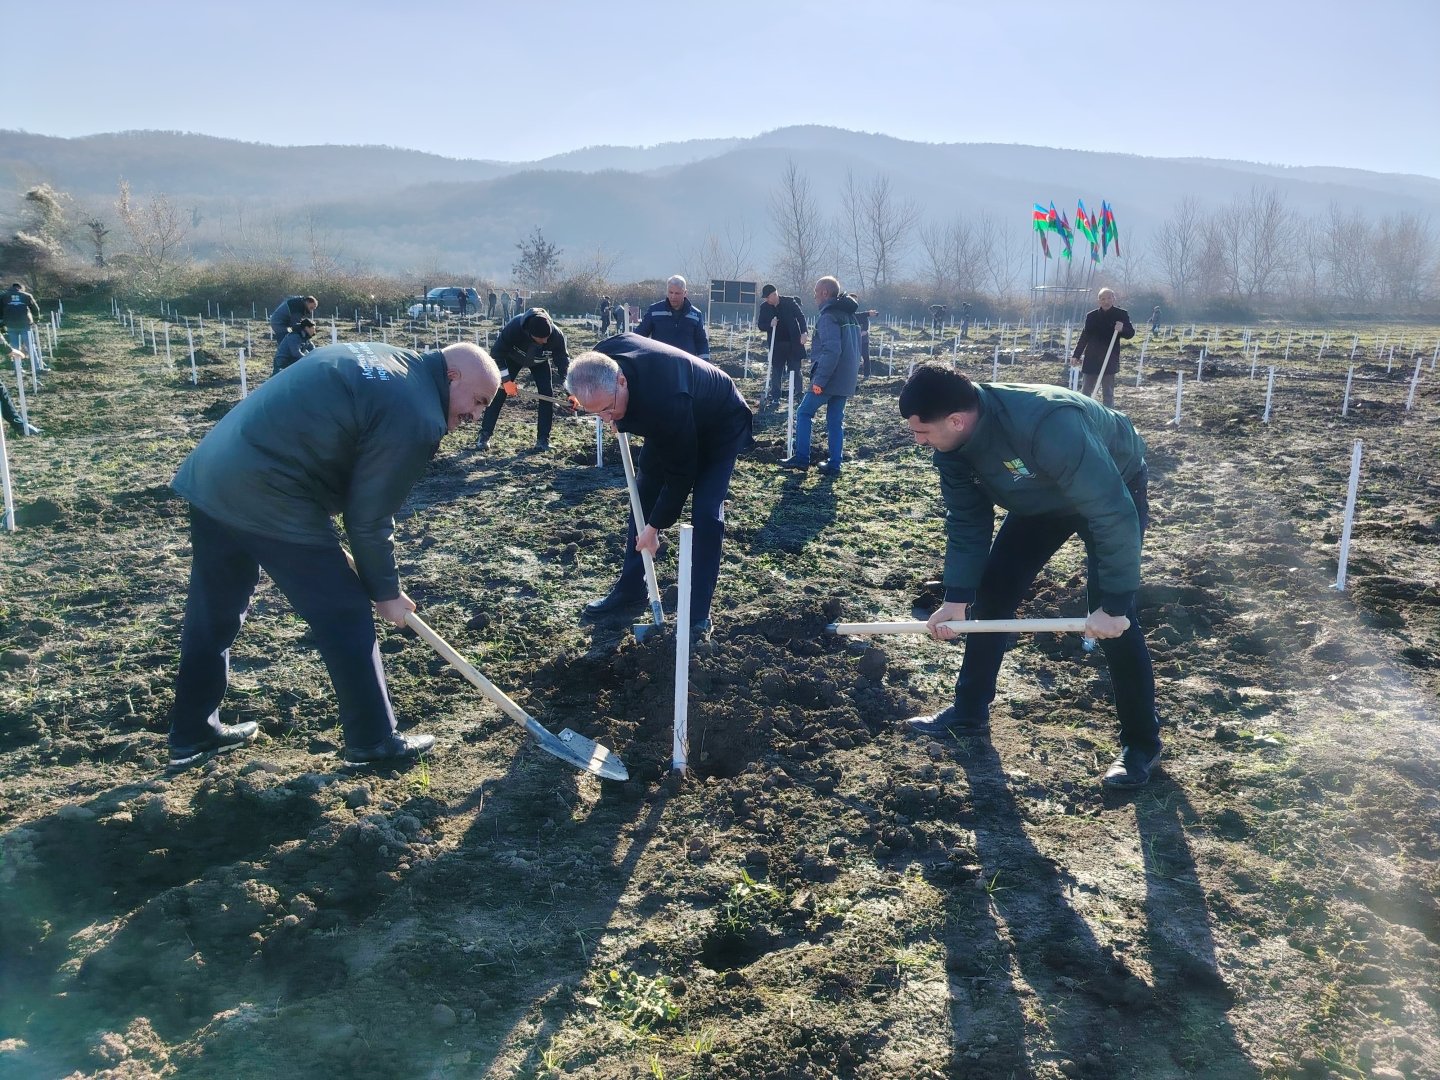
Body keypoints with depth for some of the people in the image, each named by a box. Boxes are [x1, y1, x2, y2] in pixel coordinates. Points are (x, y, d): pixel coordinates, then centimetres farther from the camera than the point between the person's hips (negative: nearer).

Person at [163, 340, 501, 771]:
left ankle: (192, 734, 35)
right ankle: (374, 740, 16)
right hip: (269, 501, -9)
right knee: (346, 617, 4)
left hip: (210, 474, 10)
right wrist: (386, 591, 4)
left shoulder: (378, 357, 15)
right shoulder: (417, 417, -13)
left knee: (213, 615, 20)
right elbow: (369, 518, -10)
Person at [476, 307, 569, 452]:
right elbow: (498, 353, -28)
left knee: (547, 394, -14)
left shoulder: (556, 335, -38)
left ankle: (543, 439, -4)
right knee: (498, 392, -10)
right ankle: (484, 435, -2)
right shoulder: (514, 328, -43)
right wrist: (506, 380, -31)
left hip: (539, 362, 1)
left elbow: (563, 363, -25)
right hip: (513, 357, -1)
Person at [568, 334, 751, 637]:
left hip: (720, 427, -7)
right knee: (642, 497, 6)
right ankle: (630, 590, 18)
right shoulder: (601, 360, -27)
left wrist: (654, 527, -24)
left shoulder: (664, 401, -47)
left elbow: (680, 474, -33)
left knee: (705, 512, -18)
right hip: (669, 426, 7)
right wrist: (616, 417, 3)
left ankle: (698, 612, -8)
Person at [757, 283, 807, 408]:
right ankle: (775, 398, 7)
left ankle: (800, 394, 14)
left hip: (793, 343, -2)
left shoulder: (790, 302, -7)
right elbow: (760, 325, 4)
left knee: (795, 370, 5)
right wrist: (770, 324, -17)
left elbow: (801, 316, -4)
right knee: (776, 372, 3)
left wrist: (804, 332, -18)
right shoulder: (764, 307, 1)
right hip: (776, 345, 2)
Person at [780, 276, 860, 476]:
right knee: (836, 421, 11)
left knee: (804, 413, 5)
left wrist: (819, 379, -22)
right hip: (846, 380, 8)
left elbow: (831, 350, -24)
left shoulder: (828, 316, -14)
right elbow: (853, 348, 20)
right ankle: (834, 465, 10)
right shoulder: (848, 314, 16)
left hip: (829, 379, -8)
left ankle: (801, 458, 5)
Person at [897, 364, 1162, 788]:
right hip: (1040, 497, 7)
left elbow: (1112, 514, -39)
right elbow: (966, 520, -10)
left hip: (1115, 490, -6)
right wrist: (957, 598, -16)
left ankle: (1141, 743, 6)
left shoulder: (1048, 425, -45)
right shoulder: (952, 441, -22)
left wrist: (1113, 604, -34)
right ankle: (968, 713, 16)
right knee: (991, 593, 1)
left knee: (1112, 621, -13)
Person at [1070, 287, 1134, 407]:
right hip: (1091, 360, 2)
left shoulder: (1121, 314, 0)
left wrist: (1122, 329, -20)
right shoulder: (1091, 316, 4)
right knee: (1085, 392, 4)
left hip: (1110, 360, -2)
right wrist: (1076, 355, 7)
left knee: (1108, 393, 3)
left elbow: (1130, 333, 2)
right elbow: (1084, 337, 11)